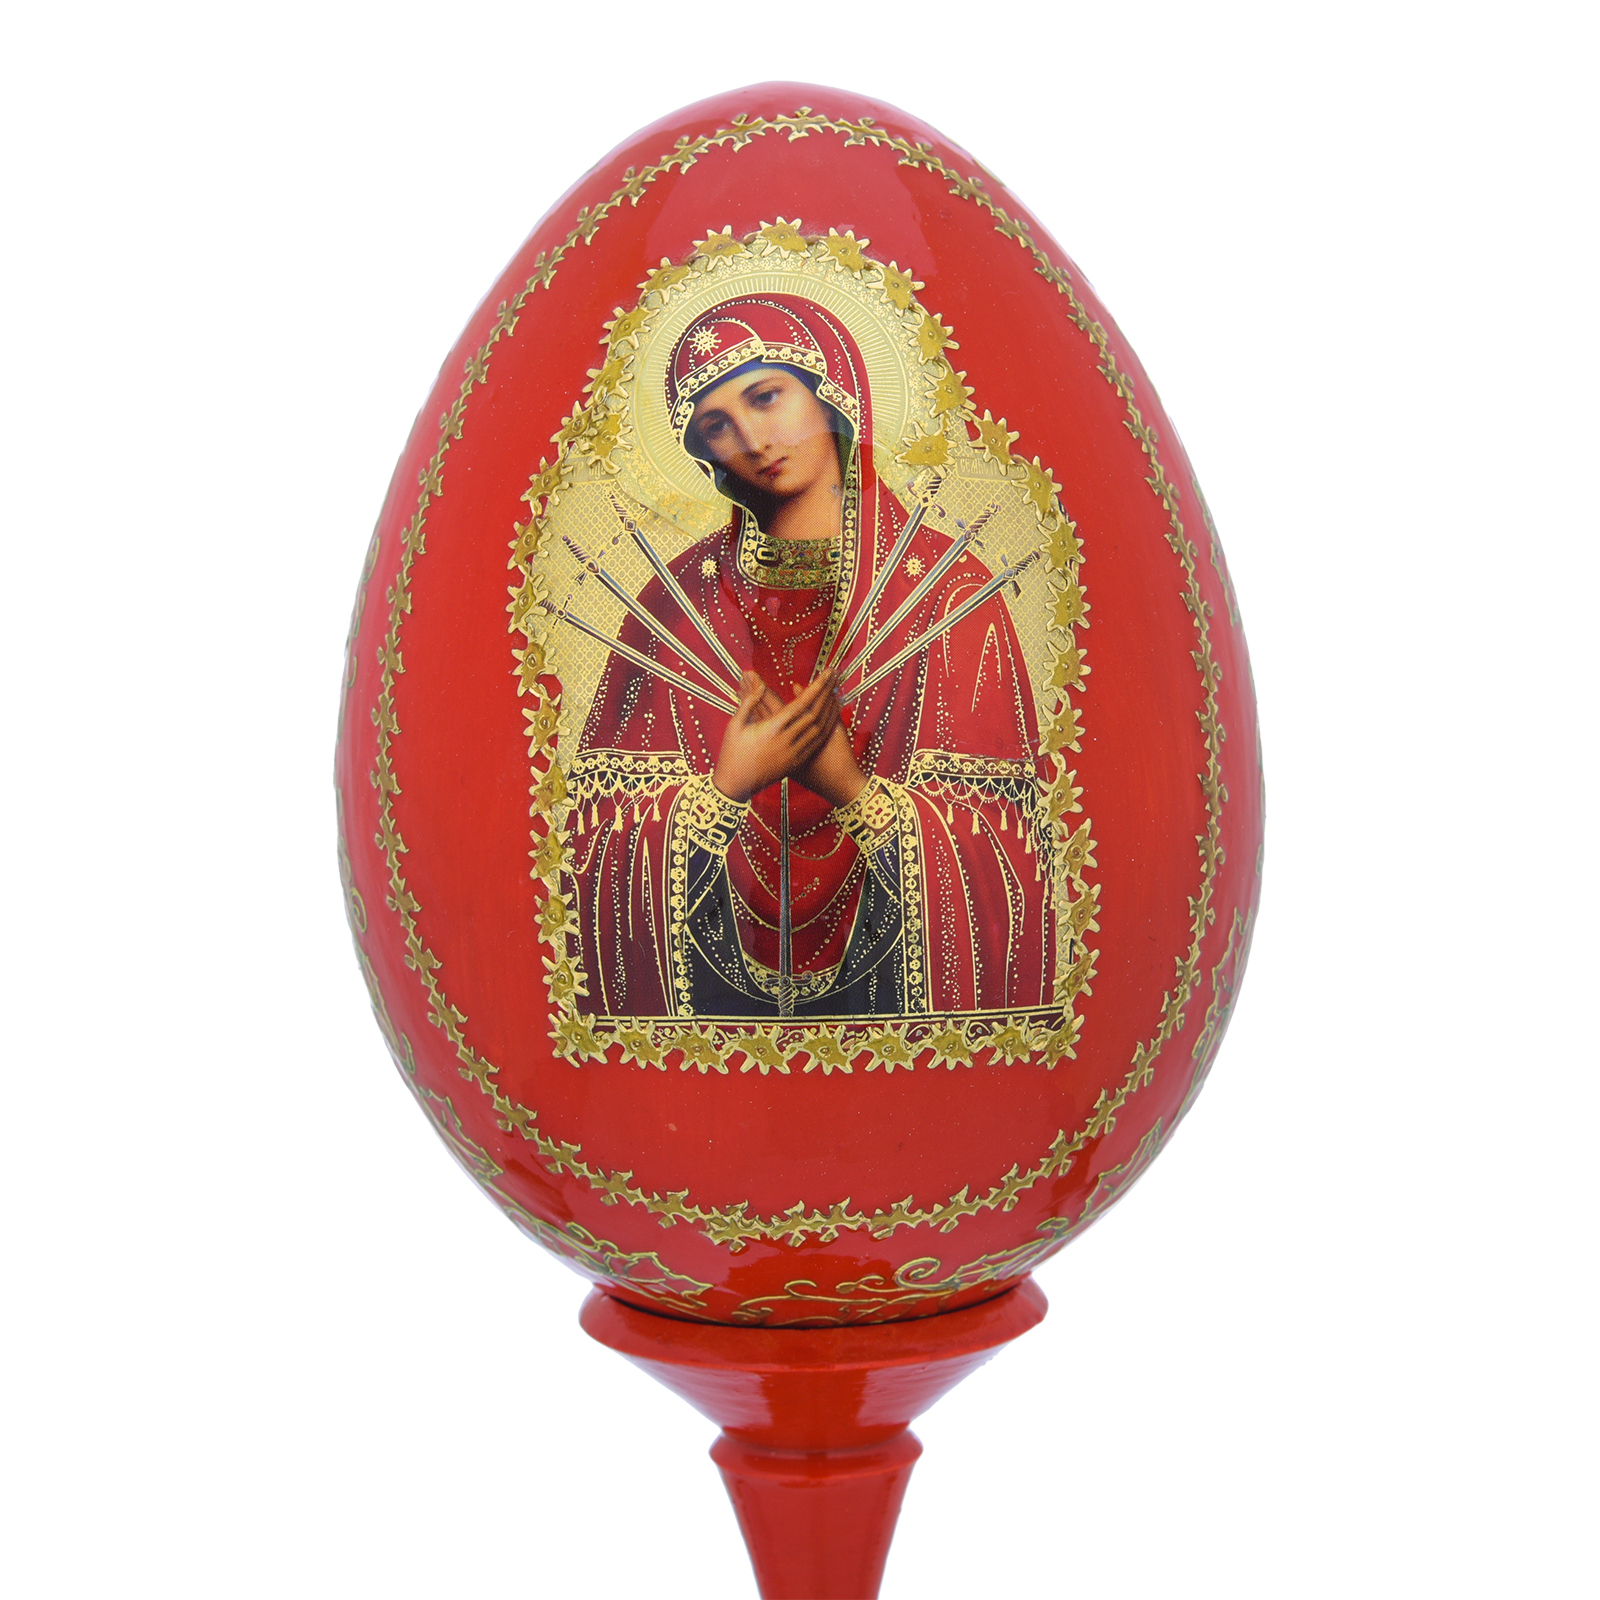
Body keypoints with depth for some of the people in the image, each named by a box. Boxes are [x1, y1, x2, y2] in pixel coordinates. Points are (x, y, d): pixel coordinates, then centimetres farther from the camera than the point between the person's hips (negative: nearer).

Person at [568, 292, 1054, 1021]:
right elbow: (601, 828, -2)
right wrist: (726, 788, -18)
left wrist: (852, 788, -21)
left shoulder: (949, 590, -6)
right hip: (712, 983, 2)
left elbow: (1005, 839, -8)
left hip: (894, 979, -1)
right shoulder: (678, 598, 1)